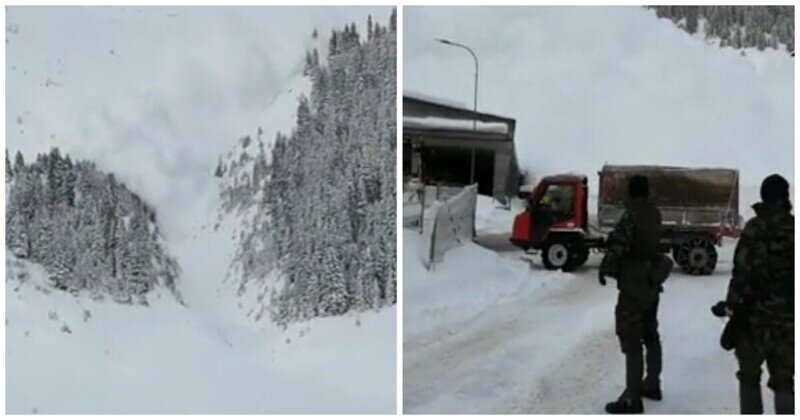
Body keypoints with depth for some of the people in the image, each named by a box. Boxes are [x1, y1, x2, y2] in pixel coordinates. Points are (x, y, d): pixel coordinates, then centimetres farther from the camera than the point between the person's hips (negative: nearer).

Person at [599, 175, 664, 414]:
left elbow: (617, 246, -22)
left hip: (634, 286, -9)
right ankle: (652, 385, 33)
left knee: (631, 342, -6)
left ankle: (632, 399, -5)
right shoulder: (654, 215, 6)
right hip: (652, 282, 9)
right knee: (650, 336, 20)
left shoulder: (631, 216, -18)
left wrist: (605, 269, -7)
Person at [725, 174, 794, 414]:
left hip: (757, 313, -3)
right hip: (788, 316, 3)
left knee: (749, 375, 12)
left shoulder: (755, 228, -9)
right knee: (784, 379, 10)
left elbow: (742, 272, -12)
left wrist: (733, 305, -4)